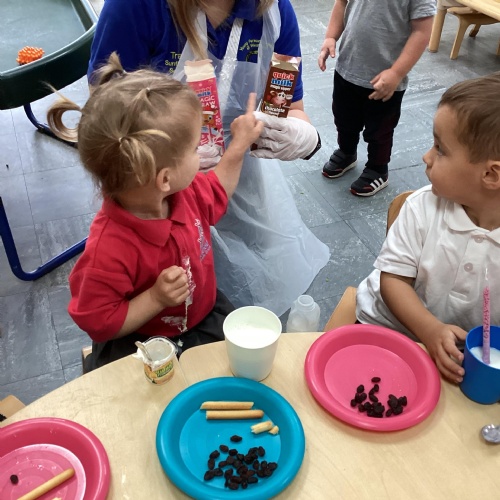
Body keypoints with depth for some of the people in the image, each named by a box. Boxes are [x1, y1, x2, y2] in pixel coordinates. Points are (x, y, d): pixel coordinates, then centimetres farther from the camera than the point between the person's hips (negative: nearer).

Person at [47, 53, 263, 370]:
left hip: (206, 318, 7)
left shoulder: (184, 193, -11)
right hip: (142, 348, -6)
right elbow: (98, 324, -24)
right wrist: (155, 299, -33)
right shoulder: (110, 250, -37)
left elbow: (215, 194, 15)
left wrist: (240, 145, 13)